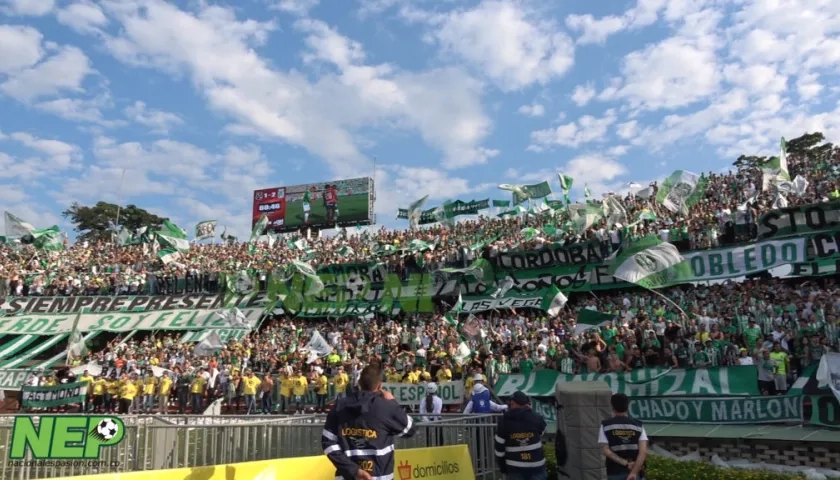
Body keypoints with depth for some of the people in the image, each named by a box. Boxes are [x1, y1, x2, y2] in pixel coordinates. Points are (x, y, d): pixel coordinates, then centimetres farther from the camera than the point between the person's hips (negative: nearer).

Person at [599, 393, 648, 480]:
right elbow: (643, 451, -11)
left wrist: (625, 463, -9)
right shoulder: (638, 425, 1)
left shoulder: (606, 426, 0)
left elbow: (605, 451, -9)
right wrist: (635, 471, -16)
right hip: (636, 473, 1)